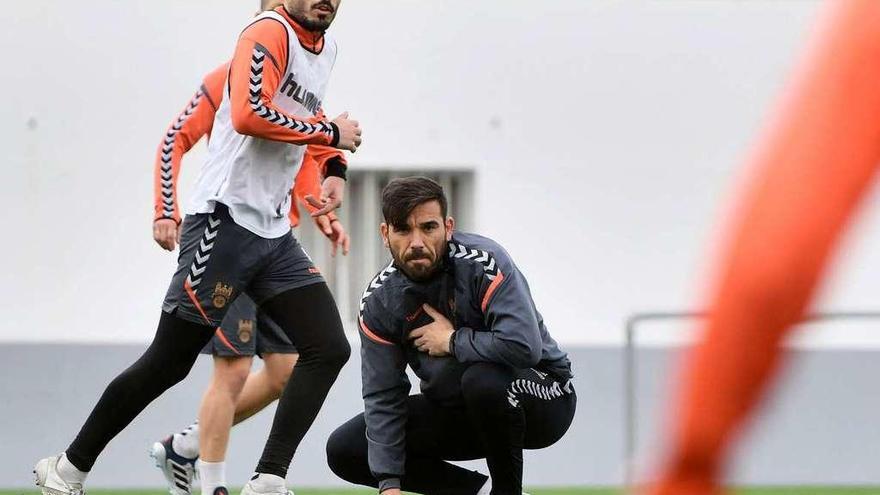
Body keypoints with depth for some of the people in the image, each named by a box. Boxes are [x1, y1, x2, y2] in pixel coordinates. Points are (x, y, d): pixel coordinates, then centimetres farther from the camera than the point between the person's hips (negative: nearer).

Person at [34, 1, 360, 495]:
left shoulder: (326, 48, 15)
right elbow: (248, 114, -28)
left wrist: (334, 167, 18)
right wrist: (331, 133, -18)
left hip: (274, 231, 8)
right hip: (226, 220, -8)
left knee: (329, 349, -6)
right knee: (168, 364, -2)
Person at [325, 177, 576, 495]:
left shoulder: (484, 263, -26)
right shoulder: (379, 301, -8)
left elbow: (524, 346, -39)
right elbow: (382, 397, -8)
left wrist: (452, 341, -23)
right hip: (453, 408, 6)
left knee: (482, 378, -40)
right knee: (344, 449, -6)